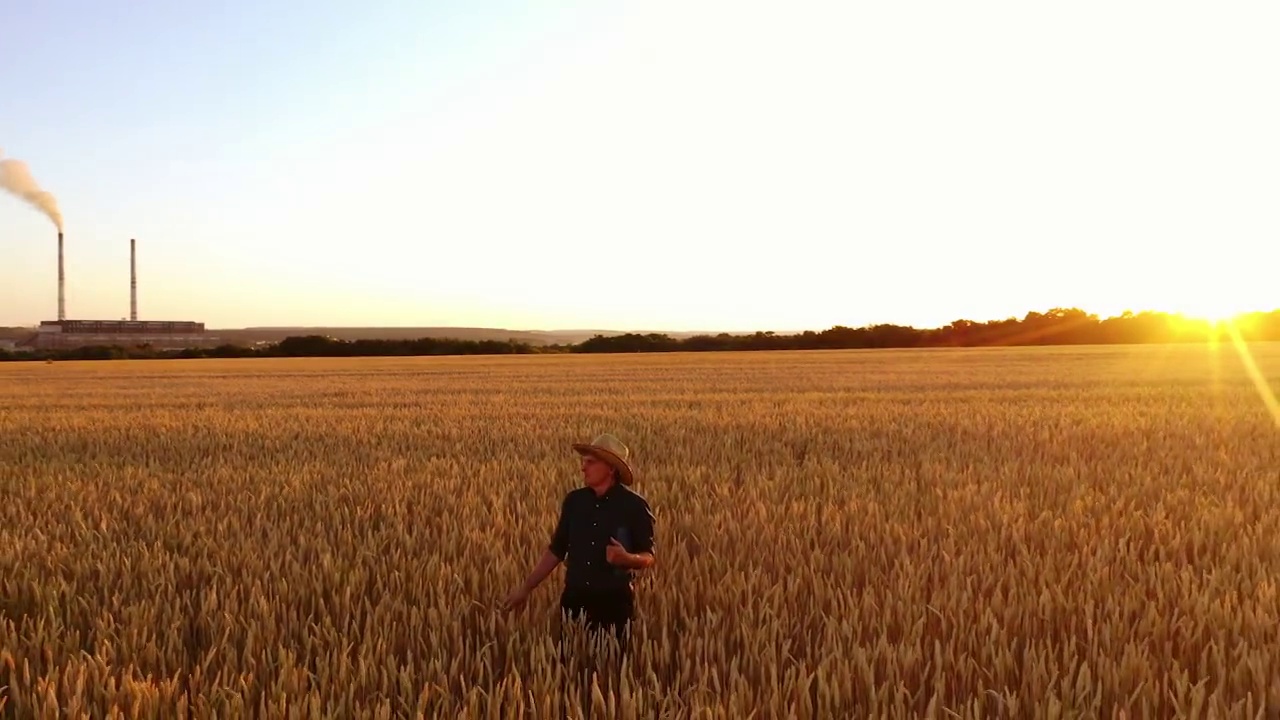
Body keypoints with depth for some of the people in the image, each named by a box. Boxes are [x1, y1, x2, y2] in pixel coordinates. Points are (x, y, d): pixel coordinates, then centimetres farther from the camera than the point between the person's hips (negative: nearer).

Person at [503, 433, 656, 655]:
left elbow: (648, 557, -5)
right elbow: (556, 550, 10)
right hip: (576, 598, 4)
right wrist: (526, 587, 8)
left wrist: (627, 558, -26)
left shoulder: (634, 506, -9)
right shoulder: (573, 500, 2)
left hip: (615, 601, -3)